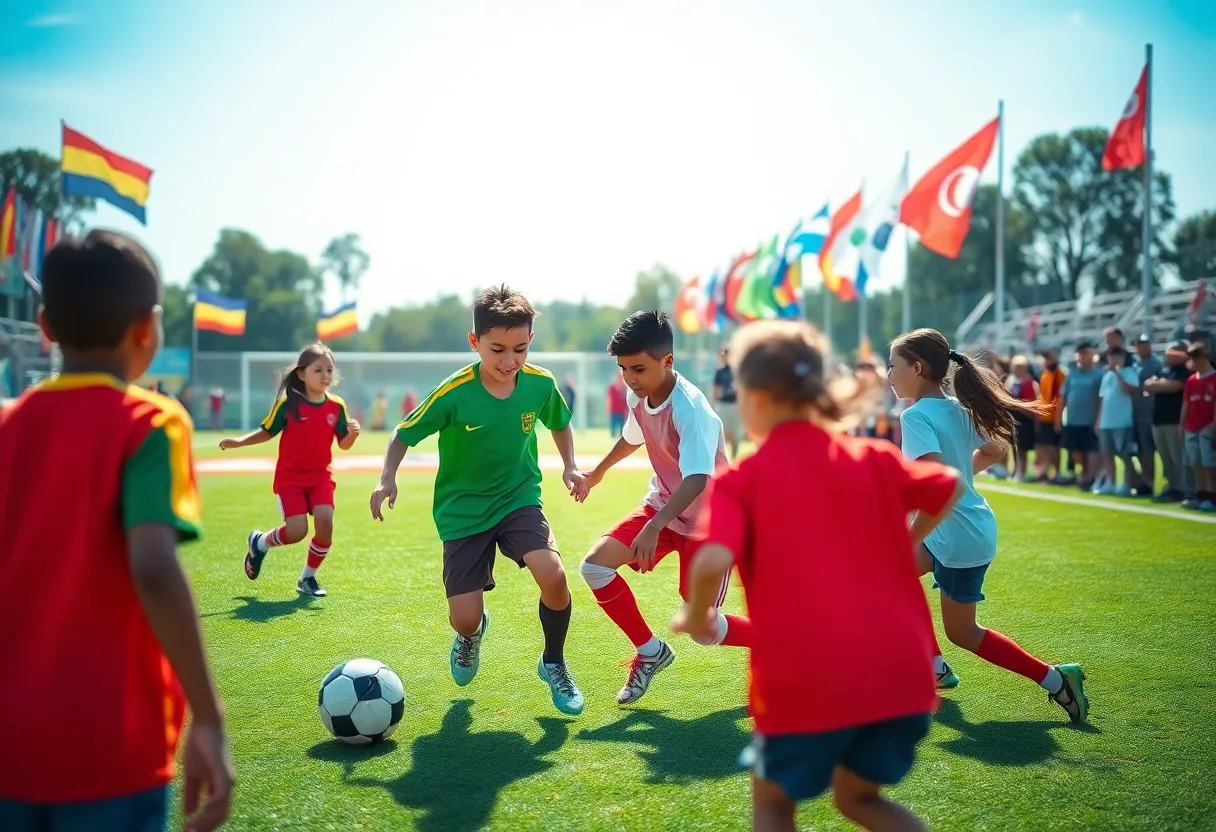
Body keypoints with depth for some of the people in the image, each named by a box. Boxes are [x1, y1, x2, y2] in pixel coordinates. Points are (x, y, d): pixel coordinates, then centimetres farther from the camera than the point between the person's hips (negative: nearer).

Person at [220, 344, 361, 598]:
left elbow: (343, 444, 3)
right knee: (297, 531, -15)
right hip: (289, 478, -3)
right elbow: (267, 431, 2)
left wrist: (353, 433, -18)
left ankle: (308, 578, 9)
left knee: (325, 524, -16)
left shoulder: (336, 406, -1)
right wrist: (239, 442, -11)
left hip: (321, 477, 3)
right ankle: (259, 543, 20)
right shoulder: (288, 402, -8)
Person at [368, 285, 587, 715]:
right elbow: (405, 434, -7)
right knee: (465, 618, -7)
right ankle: (471, 633, 36)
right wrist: (387, 478, -24)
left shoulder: (540, 384, -11)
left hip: (520, 499, 1)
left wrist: (570, 466, -3)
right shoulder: (453, 394, -20)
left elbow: (560, 423, 12)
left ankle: (553, 664, 3)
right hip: (463, 510, -1)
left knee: (553, 574, -27)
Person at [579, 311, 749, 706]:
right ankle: (650, 651, 10)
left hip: (707, 521, -7)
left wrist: (654, 527, -55)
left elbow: (697, 479, -43)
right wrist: (598, 471, 33)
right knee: (595, 565, -10)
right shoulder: (638, 396, -6)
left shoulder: (691, 409, -30)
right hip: (662, 506, 7)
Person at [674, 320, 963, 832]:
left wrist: (696, 616, 1)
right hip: (898, 672, 4)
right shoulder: (873, 459, 9)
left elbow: (713, 562, -19)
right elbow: (951, 488, 18)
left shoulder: (741, 479, -4)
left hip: (806, 679, -4)